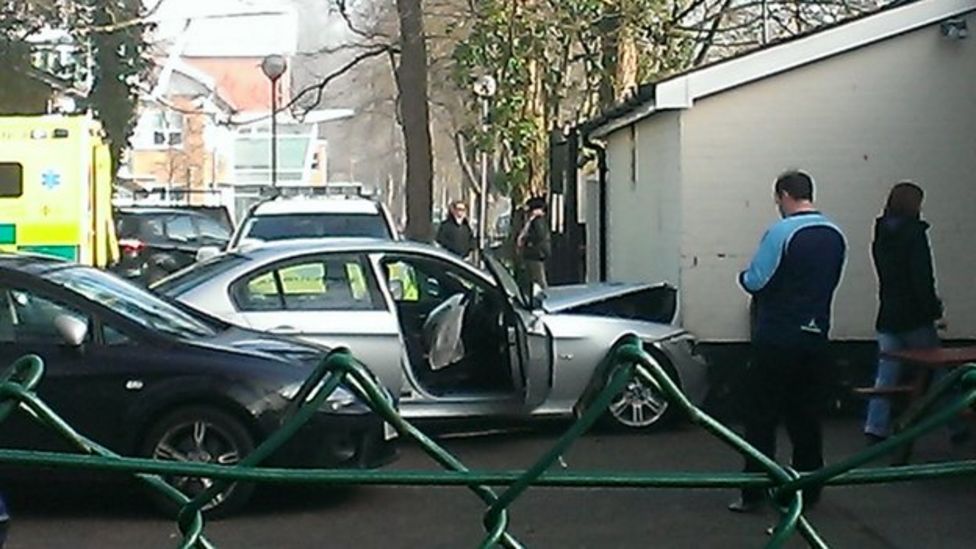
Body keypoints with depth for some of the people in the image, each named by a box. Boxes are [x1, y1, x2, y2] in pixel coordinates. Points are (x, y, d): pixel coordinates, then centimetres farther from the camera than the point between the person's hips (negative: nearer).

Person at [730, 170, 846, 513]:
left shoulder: (781, 233, -15)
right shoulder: (835, 236, 6)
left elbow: (754, 281, -15)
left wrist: (743, 277, 6)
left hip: (777, 340, -6)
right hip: (816, 338, 6)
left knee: (761, 419, 1)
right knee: (807, 417, 13)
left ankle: (754, 494, 1)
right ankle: (808, 491, 17)